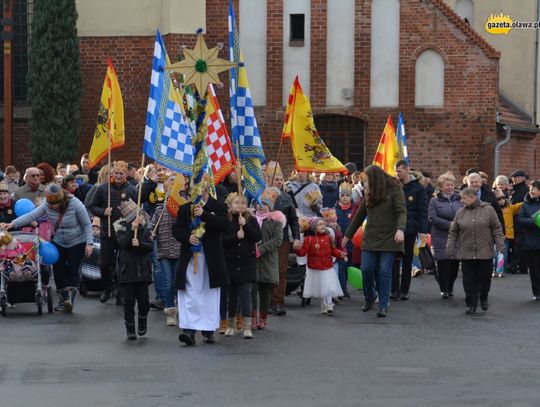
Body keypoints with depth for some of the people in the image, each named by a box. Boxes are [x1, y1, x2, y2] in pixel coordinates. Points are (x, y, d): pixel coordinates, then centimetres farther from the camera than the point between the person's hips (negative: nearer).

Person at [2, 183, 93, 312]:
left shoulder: (75, 204, -25)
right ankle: (62, 299, 14)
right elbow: (31, 216, -19)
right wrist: (13, 224, -30)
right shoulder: (47, 206, -14)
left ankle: (70, 298, -16)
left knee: (72, 269, -13)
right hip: (58, 243, 4)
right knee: (58, 269, 3)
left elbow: (87, 224, -17)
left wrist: (89, 243, -22)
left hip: (77, 243, -4)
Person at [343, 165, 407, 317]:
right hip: (370, 239, 5)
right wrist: (347, 235, 22)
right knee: (366, 269, -2)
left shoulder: (394, 189, -3)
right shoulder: (369, 193, 13)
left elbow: (401, 212, -12)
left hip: (388, 238, -5)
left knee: (384, 271, -5)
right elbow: (359, 215, 20)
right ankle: (369, 299, 22)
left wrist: (400, 229, -30)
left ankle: (383, 305, 3)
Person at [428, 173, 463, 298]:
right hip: (441, 237, -2)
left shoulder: (459, 199, 10)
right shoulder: (435, 201, 3)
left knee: (455, 263, 2)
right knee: (443, 263, -3)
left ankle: (450, 287, 19)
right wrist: (449, 224, -14)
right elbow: (432, 218, -8)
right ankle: (444, 289, 6)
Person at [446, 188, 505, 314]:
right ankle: (471, 304, 8)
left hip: (485, 253, -2)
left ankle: (483, 299, 32)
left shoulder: (488, 209, -2)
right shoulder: (460, 212, 6)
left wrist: (500, 245, -7)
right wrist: (450, 249, 5)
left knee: (485, 278, 7)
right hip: (466, 253, 2)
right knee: (469, 280, 0)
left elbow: (497, 229, 0)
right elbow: (453, 232, 10)